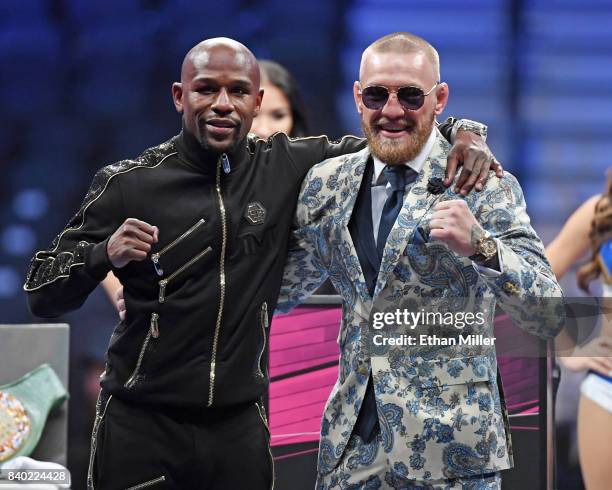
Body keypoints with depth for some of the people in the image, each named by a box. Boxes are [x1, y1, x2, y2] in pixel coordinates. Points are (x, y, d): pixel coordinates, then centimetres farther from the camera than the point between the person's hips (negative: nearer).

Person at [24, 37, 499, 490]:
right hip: (141, 424, -2)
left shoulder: (286, 168, 0)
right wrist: (104, 253, -22)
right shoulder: (128, 185, -6)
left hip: (240, 424, 2)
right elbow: (42, 298, -3)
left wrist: (463, 134, -5)